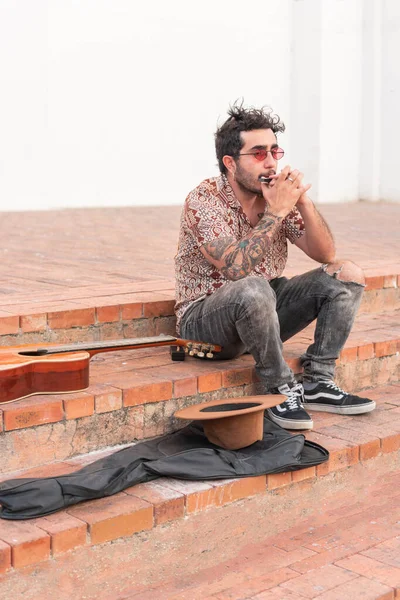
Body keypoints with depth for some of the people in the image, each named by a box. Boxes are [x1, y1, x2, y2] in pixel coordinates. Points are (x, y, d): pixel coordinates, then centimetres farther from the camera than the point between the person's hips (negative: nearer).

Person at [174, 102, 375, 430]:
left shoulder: (277, 193, 0)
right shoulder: (205, 200, -18)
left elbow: (325, 254, -4)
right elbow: (236, 268, -31)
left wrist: (302, 200, -18)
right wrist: (276, 212, -29)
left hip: (264, 311, 7)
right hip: (205, 322, -7)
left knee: (347, 274, -6)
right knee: (253, 289, -39)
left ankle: (317, 383, -8)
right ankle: (282, 389, -20)